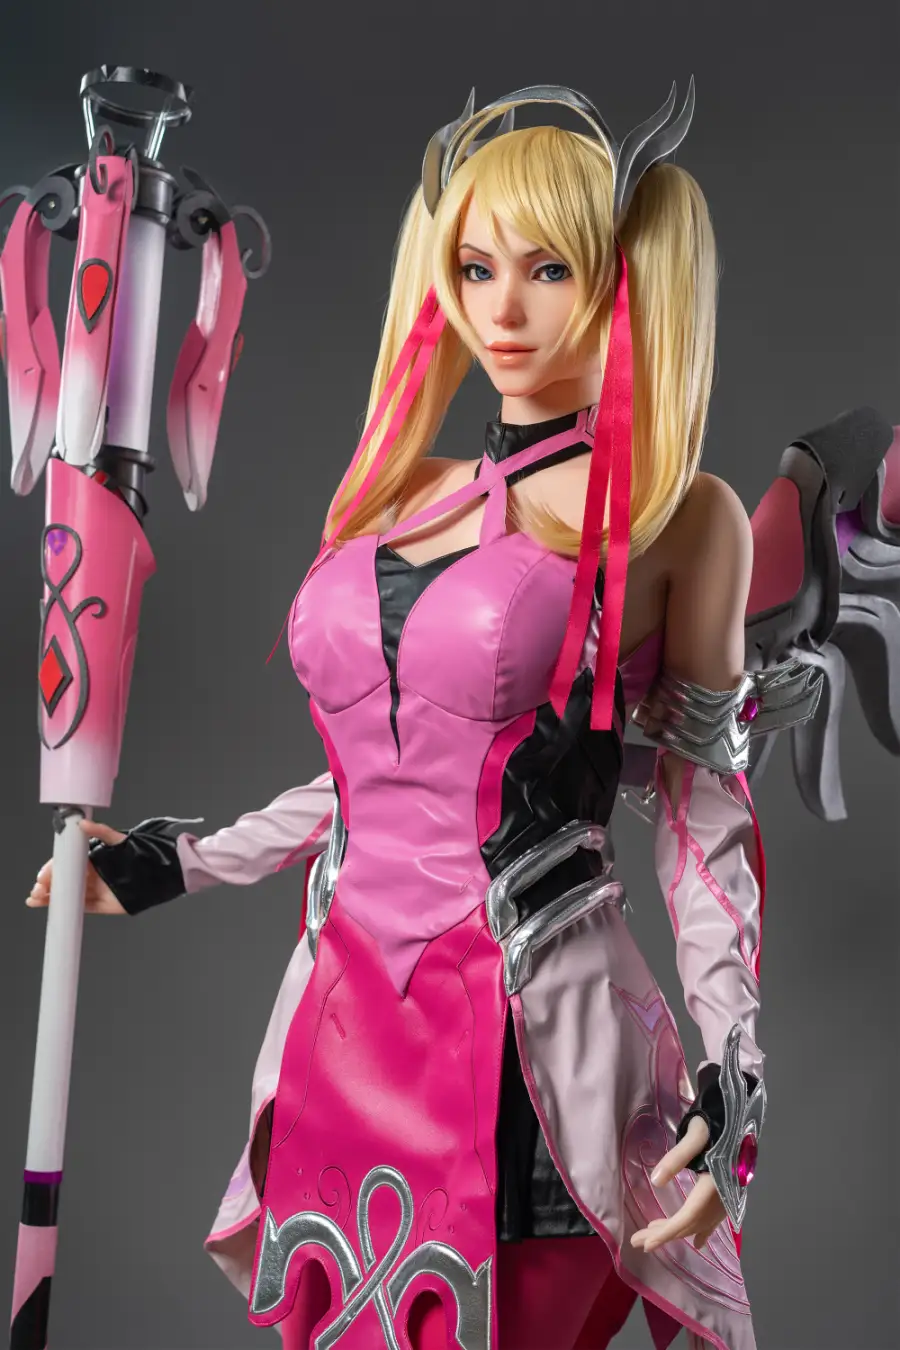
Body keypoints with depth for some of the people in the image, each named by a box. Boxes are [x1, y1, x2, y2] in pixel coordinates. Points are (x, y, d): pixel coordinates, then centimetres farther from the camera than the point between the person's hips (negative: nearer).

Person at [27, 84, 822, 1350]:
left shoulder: (675, 514, -3)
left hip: (531, 1044, -5)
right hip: (345, 1024, 6)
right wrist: (172, 864, 22)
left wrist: (733, 1081, -9)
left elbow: (708, 818, -2)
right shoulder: (404, 492, 12)